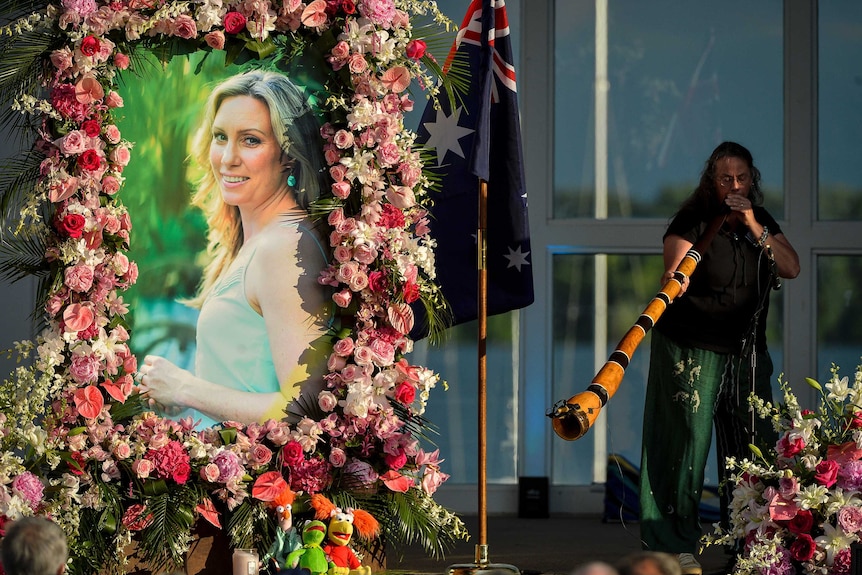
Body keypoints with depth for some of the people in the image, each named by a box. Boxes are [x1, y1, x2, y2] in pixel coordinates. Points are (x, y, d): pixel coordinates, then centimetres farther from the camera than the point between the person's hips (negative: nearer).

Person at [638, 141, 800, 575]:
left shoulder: (762, 222, 9)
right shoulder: (693, 222, -7)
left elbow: (791, 268, -1)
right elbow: (674, 271, -17)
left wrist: (755, 228, -11)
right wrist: (673, 282, -41)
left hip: (747, 351, 5)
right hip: (692, 350, -5)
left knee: (754, 443, 2)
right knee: (688, 439, -7)